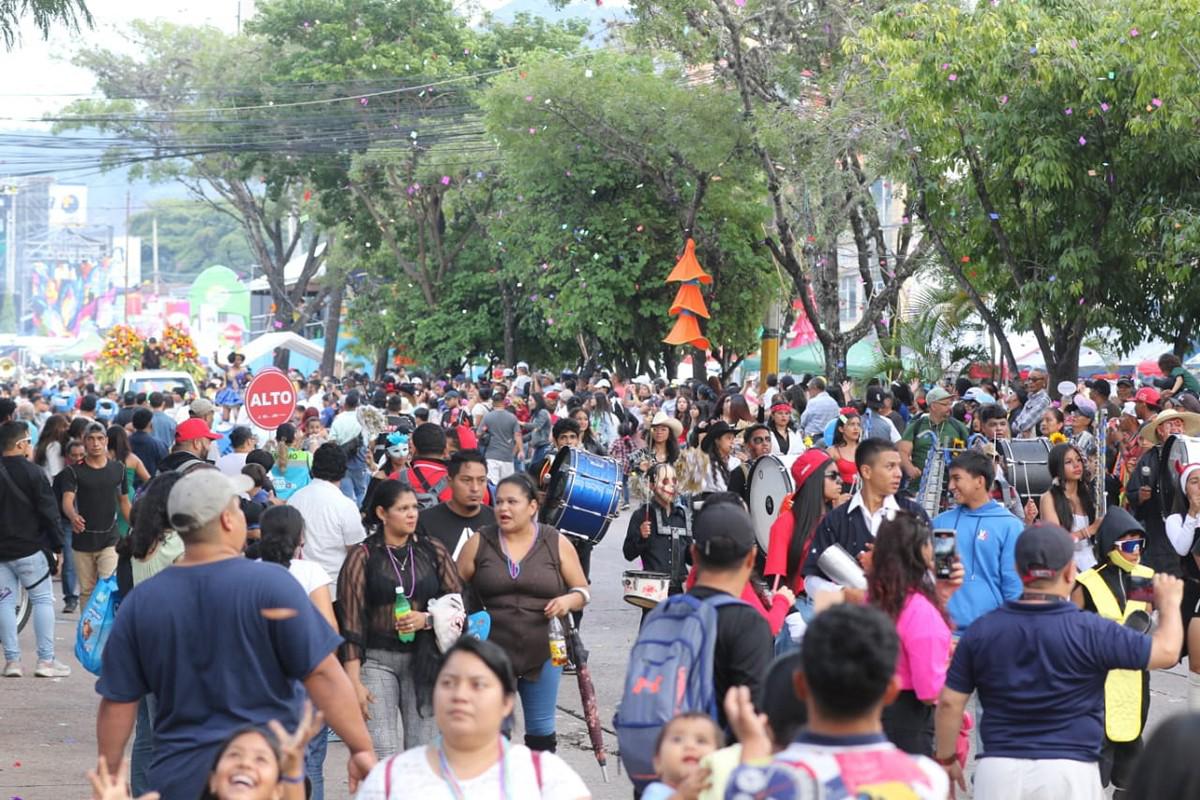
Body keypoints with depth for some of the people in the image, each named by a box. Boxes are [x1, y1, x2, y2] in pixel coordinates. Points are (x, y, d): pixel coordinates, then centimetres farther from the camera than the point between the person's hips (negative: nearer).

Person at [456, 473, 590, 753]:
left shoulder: (556, 544, 2)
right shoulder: (479, 543, 2)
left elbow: (582, 591, 7)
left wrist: (569, 600, -15)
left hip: (543, 653, 0)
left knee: (541, 729, 9)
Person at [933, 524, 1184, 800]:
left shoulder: (982, 631, 0)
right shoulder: (1091, 632, -8)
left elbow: (949, 702, 3)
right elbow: (1167, 651, -1)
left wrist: (945, 759, 17)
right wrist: (1169, 603, 19)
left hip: (998, 768, 3)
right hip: (1068, 773, -3)